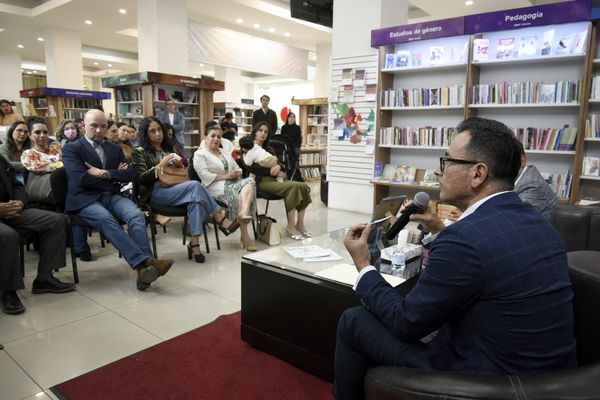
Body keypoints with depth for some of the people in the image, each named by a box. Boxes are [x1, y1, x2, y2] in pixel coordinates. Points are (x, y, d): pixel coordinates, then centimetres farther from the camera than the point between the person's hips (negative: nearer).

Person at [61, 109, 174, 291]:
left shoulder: (114, 148, 20)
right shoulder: (71, 149, 5)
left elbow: (131, 174, 8)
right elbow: (81, 179, -11)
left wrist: (105, 174, -9)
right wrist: (115, 177, -2)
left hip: (111, 196, 4)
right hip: (85, 199, -4)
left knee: (136, 215, -28)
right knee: (106, 219, -36)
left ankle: (144, 268, -38)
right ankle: (145, 262, -46)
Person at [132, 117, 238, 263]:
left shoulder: (168, 149, 24)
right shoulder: (140, 152, 7)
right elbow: (140, 178, -6)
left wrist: (179, 165, 3)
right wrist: (160, 165, -17)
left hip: (174, 189, 5)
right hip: (155, 192, -5)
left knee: (196, 198, -31)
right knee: (194, 185, -30)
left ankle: (195, 242, -36)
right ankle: (220, 220, -24)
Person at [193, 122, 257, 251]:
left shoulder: (225, 151, 26)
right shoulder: (199, 154, 4)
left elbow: (238, 169, 21)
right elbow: (205, 175, -11)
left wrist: (236, 174, -4)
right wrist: (225, 176, -15)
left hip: (233, 183, 6)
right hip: (216, 187, -6)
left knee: (249, 182, -29)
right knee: (239, 196, -33)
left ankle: (244, 213, -50)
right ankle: (245, 236, -34)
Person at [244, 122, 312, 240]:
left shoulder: (269, 149, 29)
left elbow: (279, 163, 18)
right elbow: (250, 168, -9)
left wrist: (278, 167, -6)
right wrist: (269, 171, -13)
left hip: (275, 179, 7)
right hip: (262, 181, -7)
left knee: (304, 186, -19)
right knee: (293, 187, -30)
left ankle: (300, 224, -17)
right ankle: (290, 226, -27)